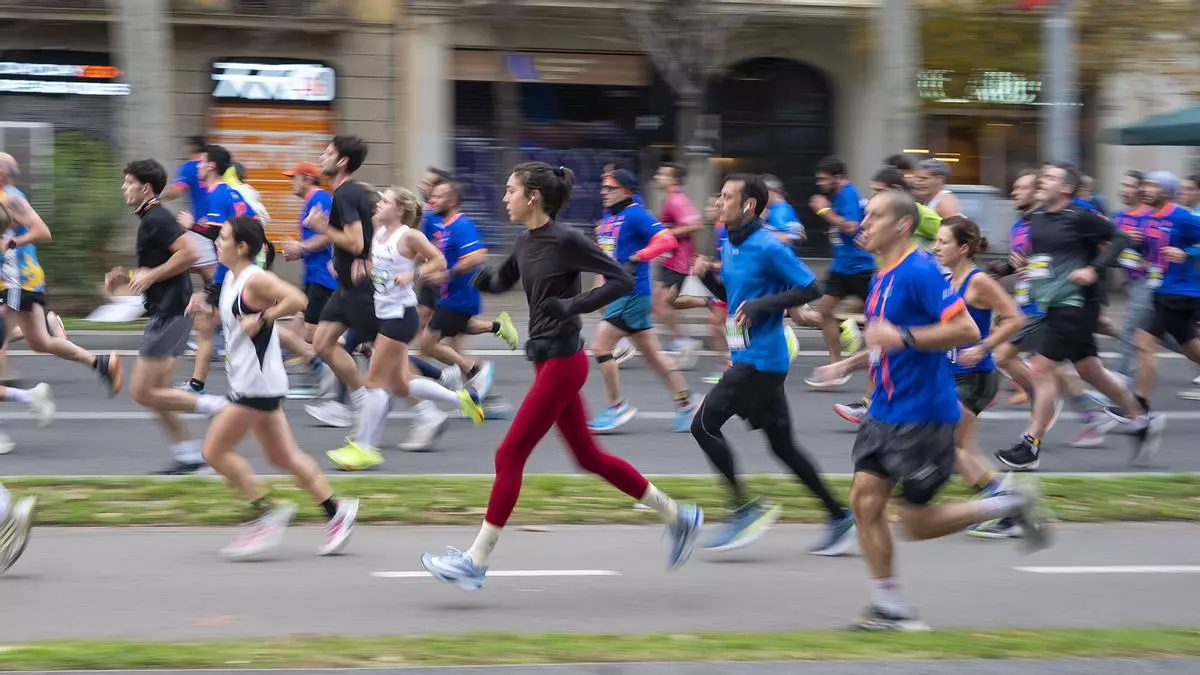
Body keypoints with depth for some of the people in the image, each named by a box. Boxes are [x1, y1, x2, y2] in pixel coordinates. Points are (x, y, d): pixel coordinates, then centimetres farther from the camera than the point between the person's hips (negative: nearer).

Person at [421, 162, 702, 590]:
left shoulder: (565, 241, -17)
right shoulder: (526, 242, 7)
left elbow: (623, 280, -16)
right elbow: (503, 280, 24)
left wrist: (574, 305, -25)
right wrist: (485, 280, 1)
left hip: (561, 362, -9)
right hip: (549, 360, 9)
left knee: (509, 456, -6)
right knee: (588, 456, 16)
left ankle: (477, 561, -2)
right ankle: (676, 516, 25)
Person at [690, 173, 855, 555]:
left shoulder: (768, 248, -14)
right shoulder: (730, 246, 13)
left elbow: (811, 289, -16)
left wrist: (762, 305, -21)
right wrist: (707, 277, 7)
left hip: (760, 361, -10)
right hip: (749, 359, 10)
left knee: (704, 424, -10)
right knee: (782, 445, 11)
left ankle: (745, 509, -4)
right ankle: (839, 518, 15)